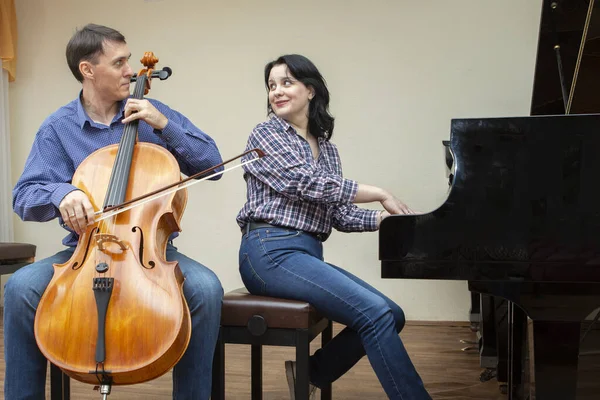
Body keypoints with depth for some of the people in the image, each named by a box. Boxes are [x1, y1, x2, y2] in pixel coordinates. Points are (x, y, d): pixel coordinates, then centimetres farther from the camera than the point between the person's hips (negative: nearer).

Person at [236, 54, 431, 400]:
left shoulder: (327, 148, 19)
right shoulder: (266, 135, -1)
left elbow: (340, 214, 12)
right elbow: (311, 186, -14)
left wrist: (390, 217, -3)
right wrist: (382, 194, -9)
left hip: (309, 254, 8)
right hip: (271, 253, -7)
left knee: (392, 316, -4)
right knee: (376, 313, -22)